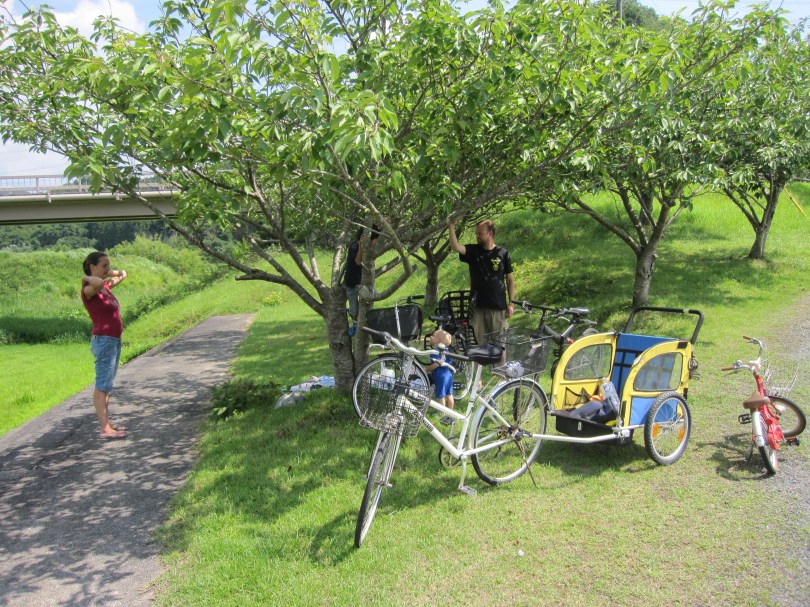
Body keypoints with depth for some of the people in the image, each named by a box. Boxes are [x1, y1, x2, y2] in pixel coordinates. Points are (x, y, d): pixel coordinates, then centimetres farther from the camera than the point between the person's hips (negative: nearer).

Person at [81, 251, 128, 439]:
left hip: (114, 340, 9)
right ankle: (105, 429, -8)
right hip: (103, 341, -9)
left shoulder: (106, 286, 12)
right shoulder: (88, 290, -13)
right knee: (103, 385, -8)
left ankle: (106, 422, 21)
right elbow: (98, 283, -38)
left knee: (107, 384, 13)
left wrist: (110, 273, 13)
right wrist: (87, 277, -18)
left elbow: (122, 274, 29)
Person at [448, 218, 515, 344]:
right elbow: (455, 247, -15)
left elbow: (510, 279, 5)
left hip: (498, 307, -1)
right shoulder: (473, 251, 4)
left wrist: (511, 302, 0)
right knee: (479, 342, 5)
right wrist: (452, 226, -24)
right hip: (477, 306, 1)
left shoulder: (503, 253, 1)